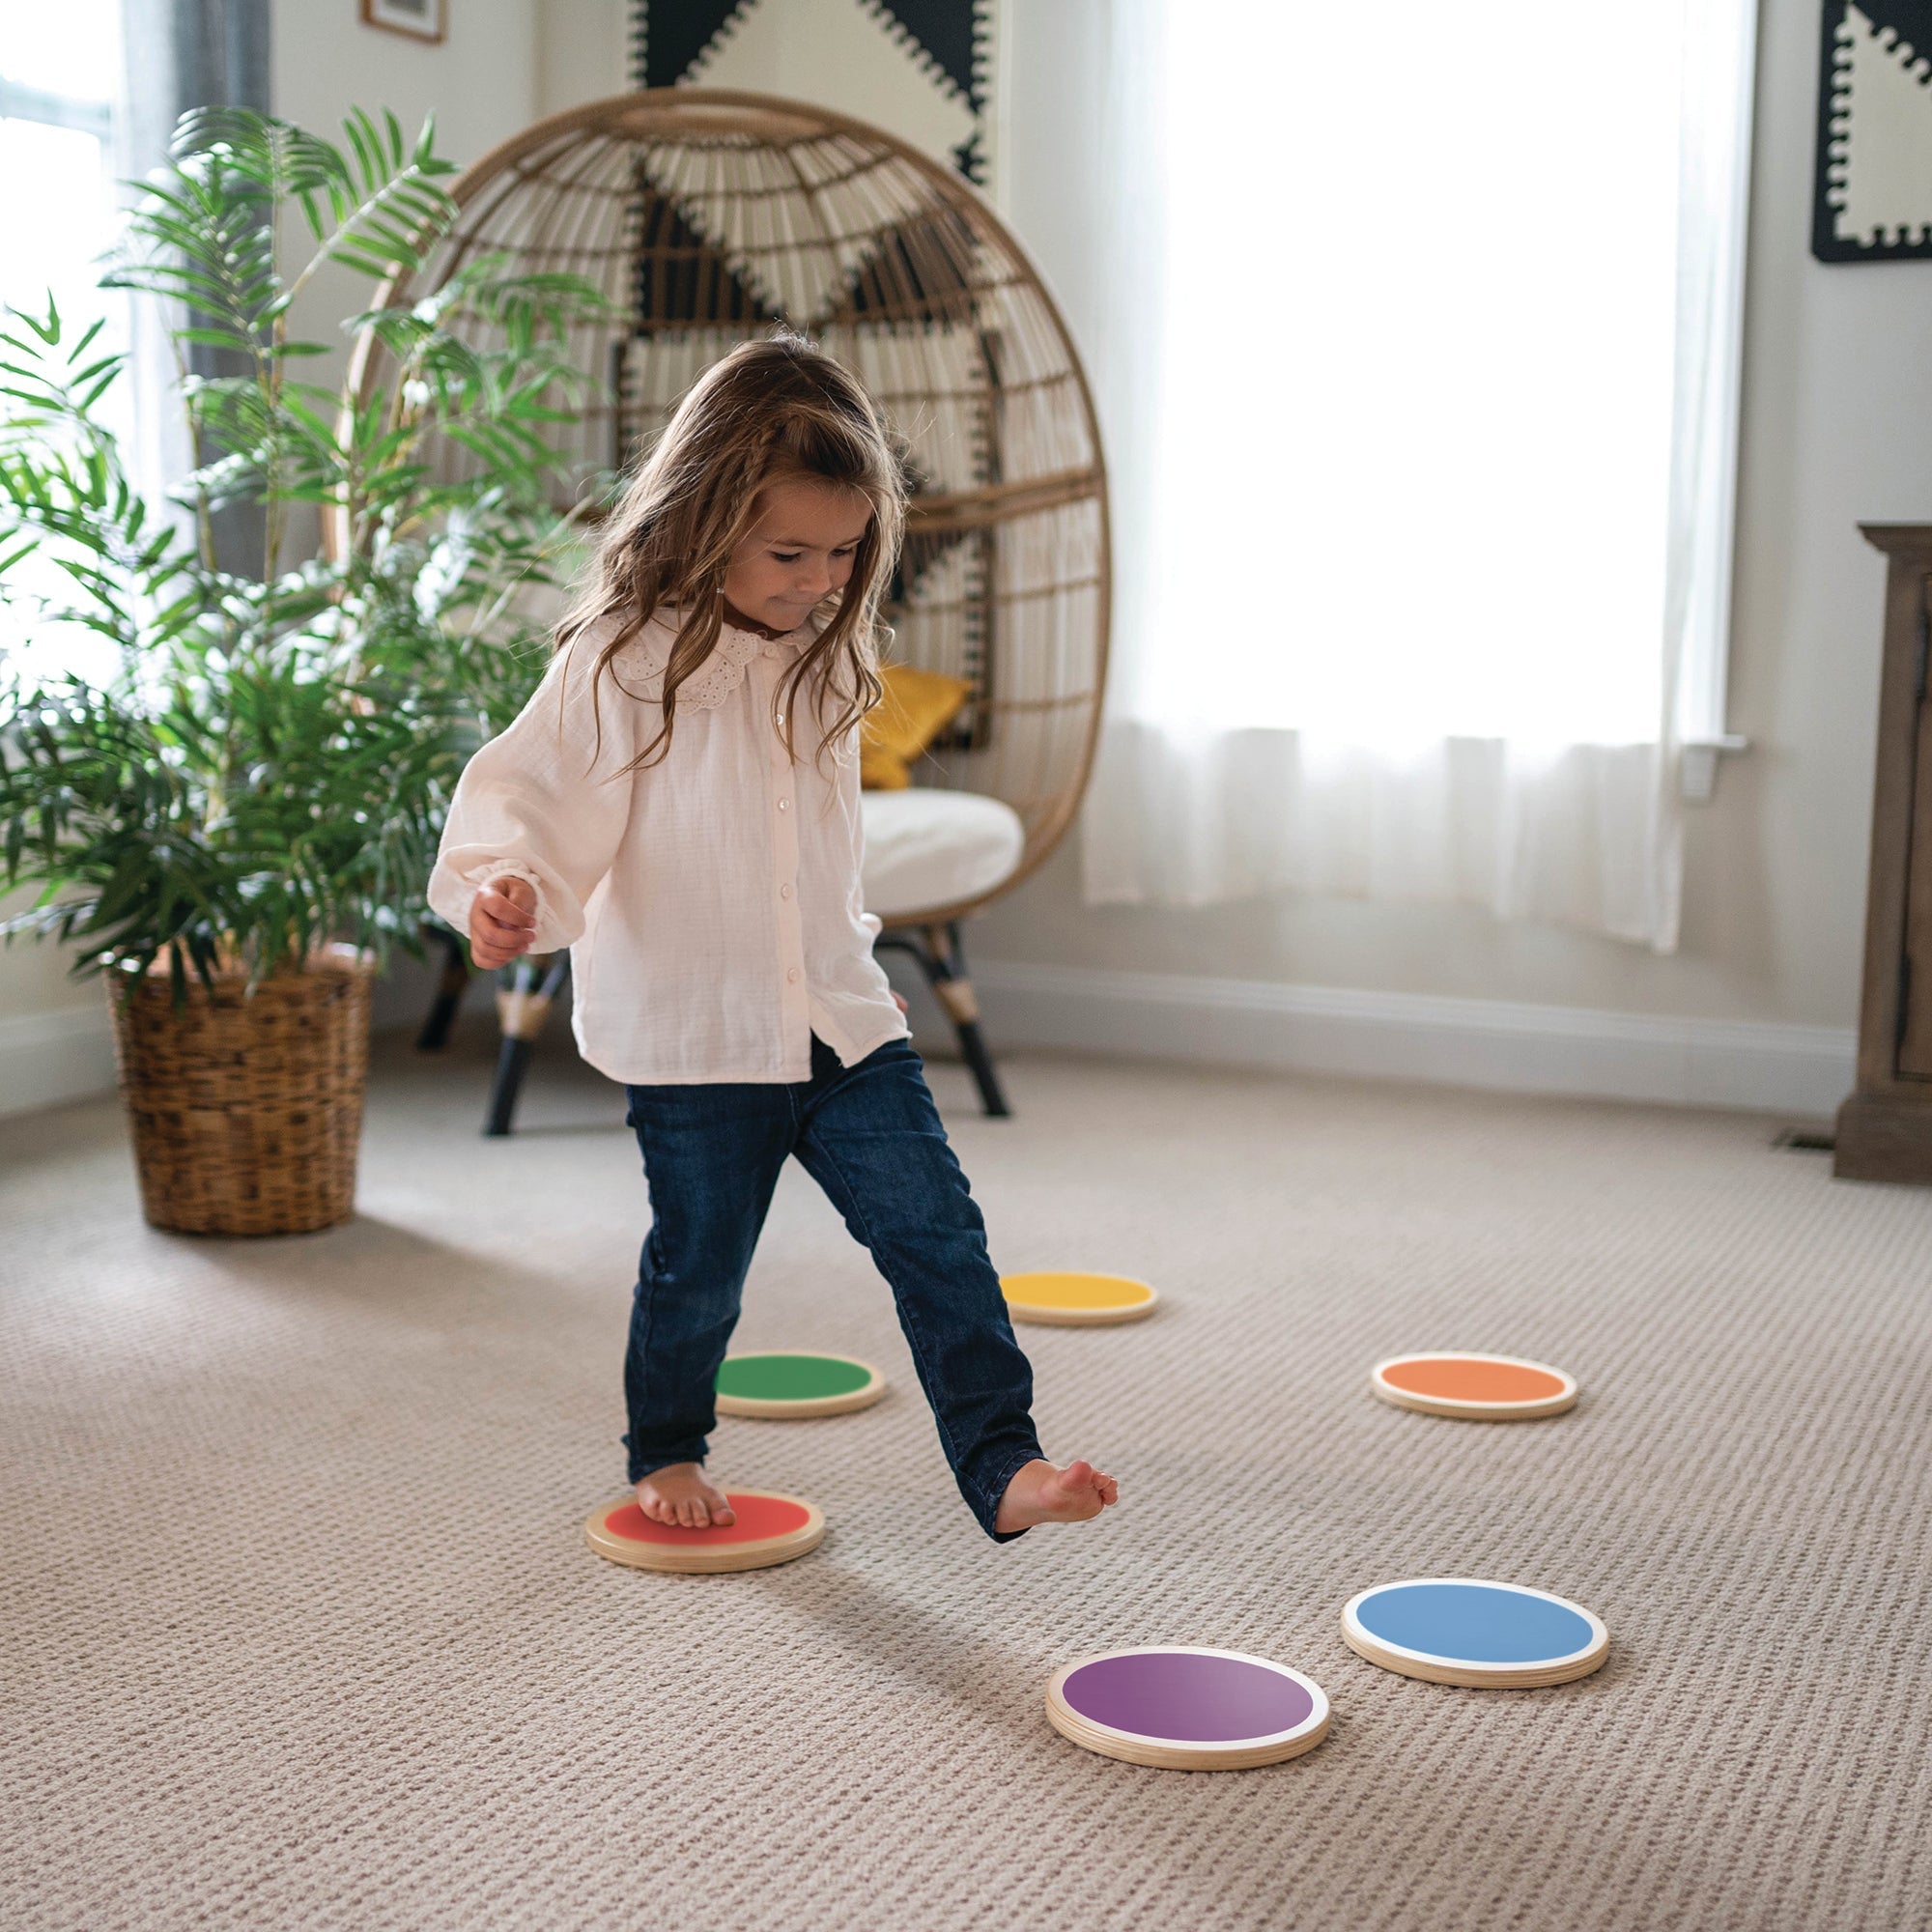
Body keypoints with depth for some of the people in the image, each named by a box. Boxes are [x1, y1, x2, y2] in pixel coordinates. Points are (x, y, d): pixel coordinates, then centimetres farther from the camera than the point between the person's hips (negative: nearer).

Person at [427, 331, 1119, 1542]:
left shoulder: (826, 661, 8)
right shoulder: (621, 659, -12)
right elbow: (531, 799, -12)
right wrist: (503, 888, -32)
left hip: (842, 1020, 5)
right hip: (694, 1036, -5)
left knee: (937, 1232, -3)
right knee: (699, 1265, 11)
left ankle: (1001, 1464, 2)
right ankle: (667, 1454, 36)